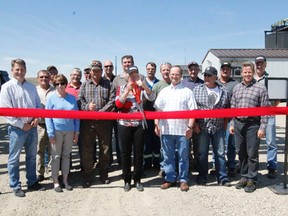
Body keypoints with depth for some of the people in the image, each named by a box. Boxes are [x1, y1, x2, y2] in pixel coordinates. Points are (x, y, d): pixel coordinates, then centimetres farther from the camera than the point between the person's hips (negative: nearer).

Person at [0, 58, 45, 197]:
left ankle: (32, 182, 28)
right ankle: (15, 186, 16)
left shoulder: (31, 87, 8)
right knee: (14, 158, 3)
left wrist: (37, 118, -4)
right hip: (16, 128, -5)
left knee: (32, 156, 15)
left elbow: (38, 105, 14)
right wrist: (22, 125, -13)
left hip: (32, 127, 5)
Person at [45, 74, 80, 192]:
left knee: (66, 156, 11)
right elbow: (48, 116, -7)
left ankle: (65, 180, 22)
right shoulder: (51, 97, -5)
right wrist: (51, 133, -11)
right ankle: (55, 182, 16)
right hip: (57, 131, -3)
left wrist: (76, 132, 4)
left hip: (69, 131, 3)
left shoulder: (72, 98, 5)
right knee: (56, 156, 5)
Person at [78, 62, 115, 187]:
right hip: (87, 122, 1)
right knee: (87, 149, 3)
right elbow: (79, 100, 6)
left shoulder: (108, 84, 9)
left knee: (105, 148, 7)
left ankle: (104, 175, 23)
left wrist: (101, 111, -13)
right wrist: (87, 107, -15)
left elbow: (112, 101, -2)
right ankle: (87, 176, 14)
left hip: (104, 121, -1)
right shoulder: (84, 85, 14)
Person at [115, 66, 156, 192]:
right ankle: (127, 180, 16)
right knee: (125, 153, 5)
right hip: (125, 124, -1)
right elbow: (118, 104, -8)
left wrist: (143, 85, -22)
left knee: (138, 152, 5)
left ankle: (137, 180, 17)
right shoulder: (122, 88, 5)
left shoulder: (141, 89, 6)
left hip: (139, 124, 1)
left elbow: (152, 98, -11)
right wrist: (127, 90, -15)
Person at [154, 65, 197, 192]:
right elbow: (157, 109, 10)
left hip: (182, 130, -3)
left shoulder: (187, 91, 2)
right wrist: (156, 124, 1)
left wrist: (190, 127, -10)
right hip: (166, 129, 3)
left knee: (183, 157, 5)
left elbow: (192, 110, -3)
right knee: (168, 156, 10)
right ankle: (170, 179, 21)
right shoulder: (163, 91, 12)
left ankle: (183, 180, 16)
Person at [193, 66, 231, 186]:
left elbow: (227, 109, 11)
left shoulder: (224, 91, 5)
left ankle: (222, 178, 16)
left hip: (218, 127, 1)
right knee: (202, 153, 6)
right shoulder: (197, 90, 1)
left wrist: (225, 124, 6)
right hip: (202, 127, -1)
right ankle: (202, 177, 17)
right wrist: (194, 124, -5)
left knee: (220, 153, 6)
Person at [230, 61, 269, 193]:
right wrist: (232, 124, 10)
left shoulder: (260, 88, -4)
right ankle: (244, 177, 24)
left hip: (253, 124, -4)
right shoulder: (236, 88, 11)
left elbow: (264, 110, -6)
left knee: (252, 154, 1)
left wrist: (262, 128, -10)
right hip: (238, 123, 5)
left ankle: (252, 180, 13)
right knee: (241, 152, 11)